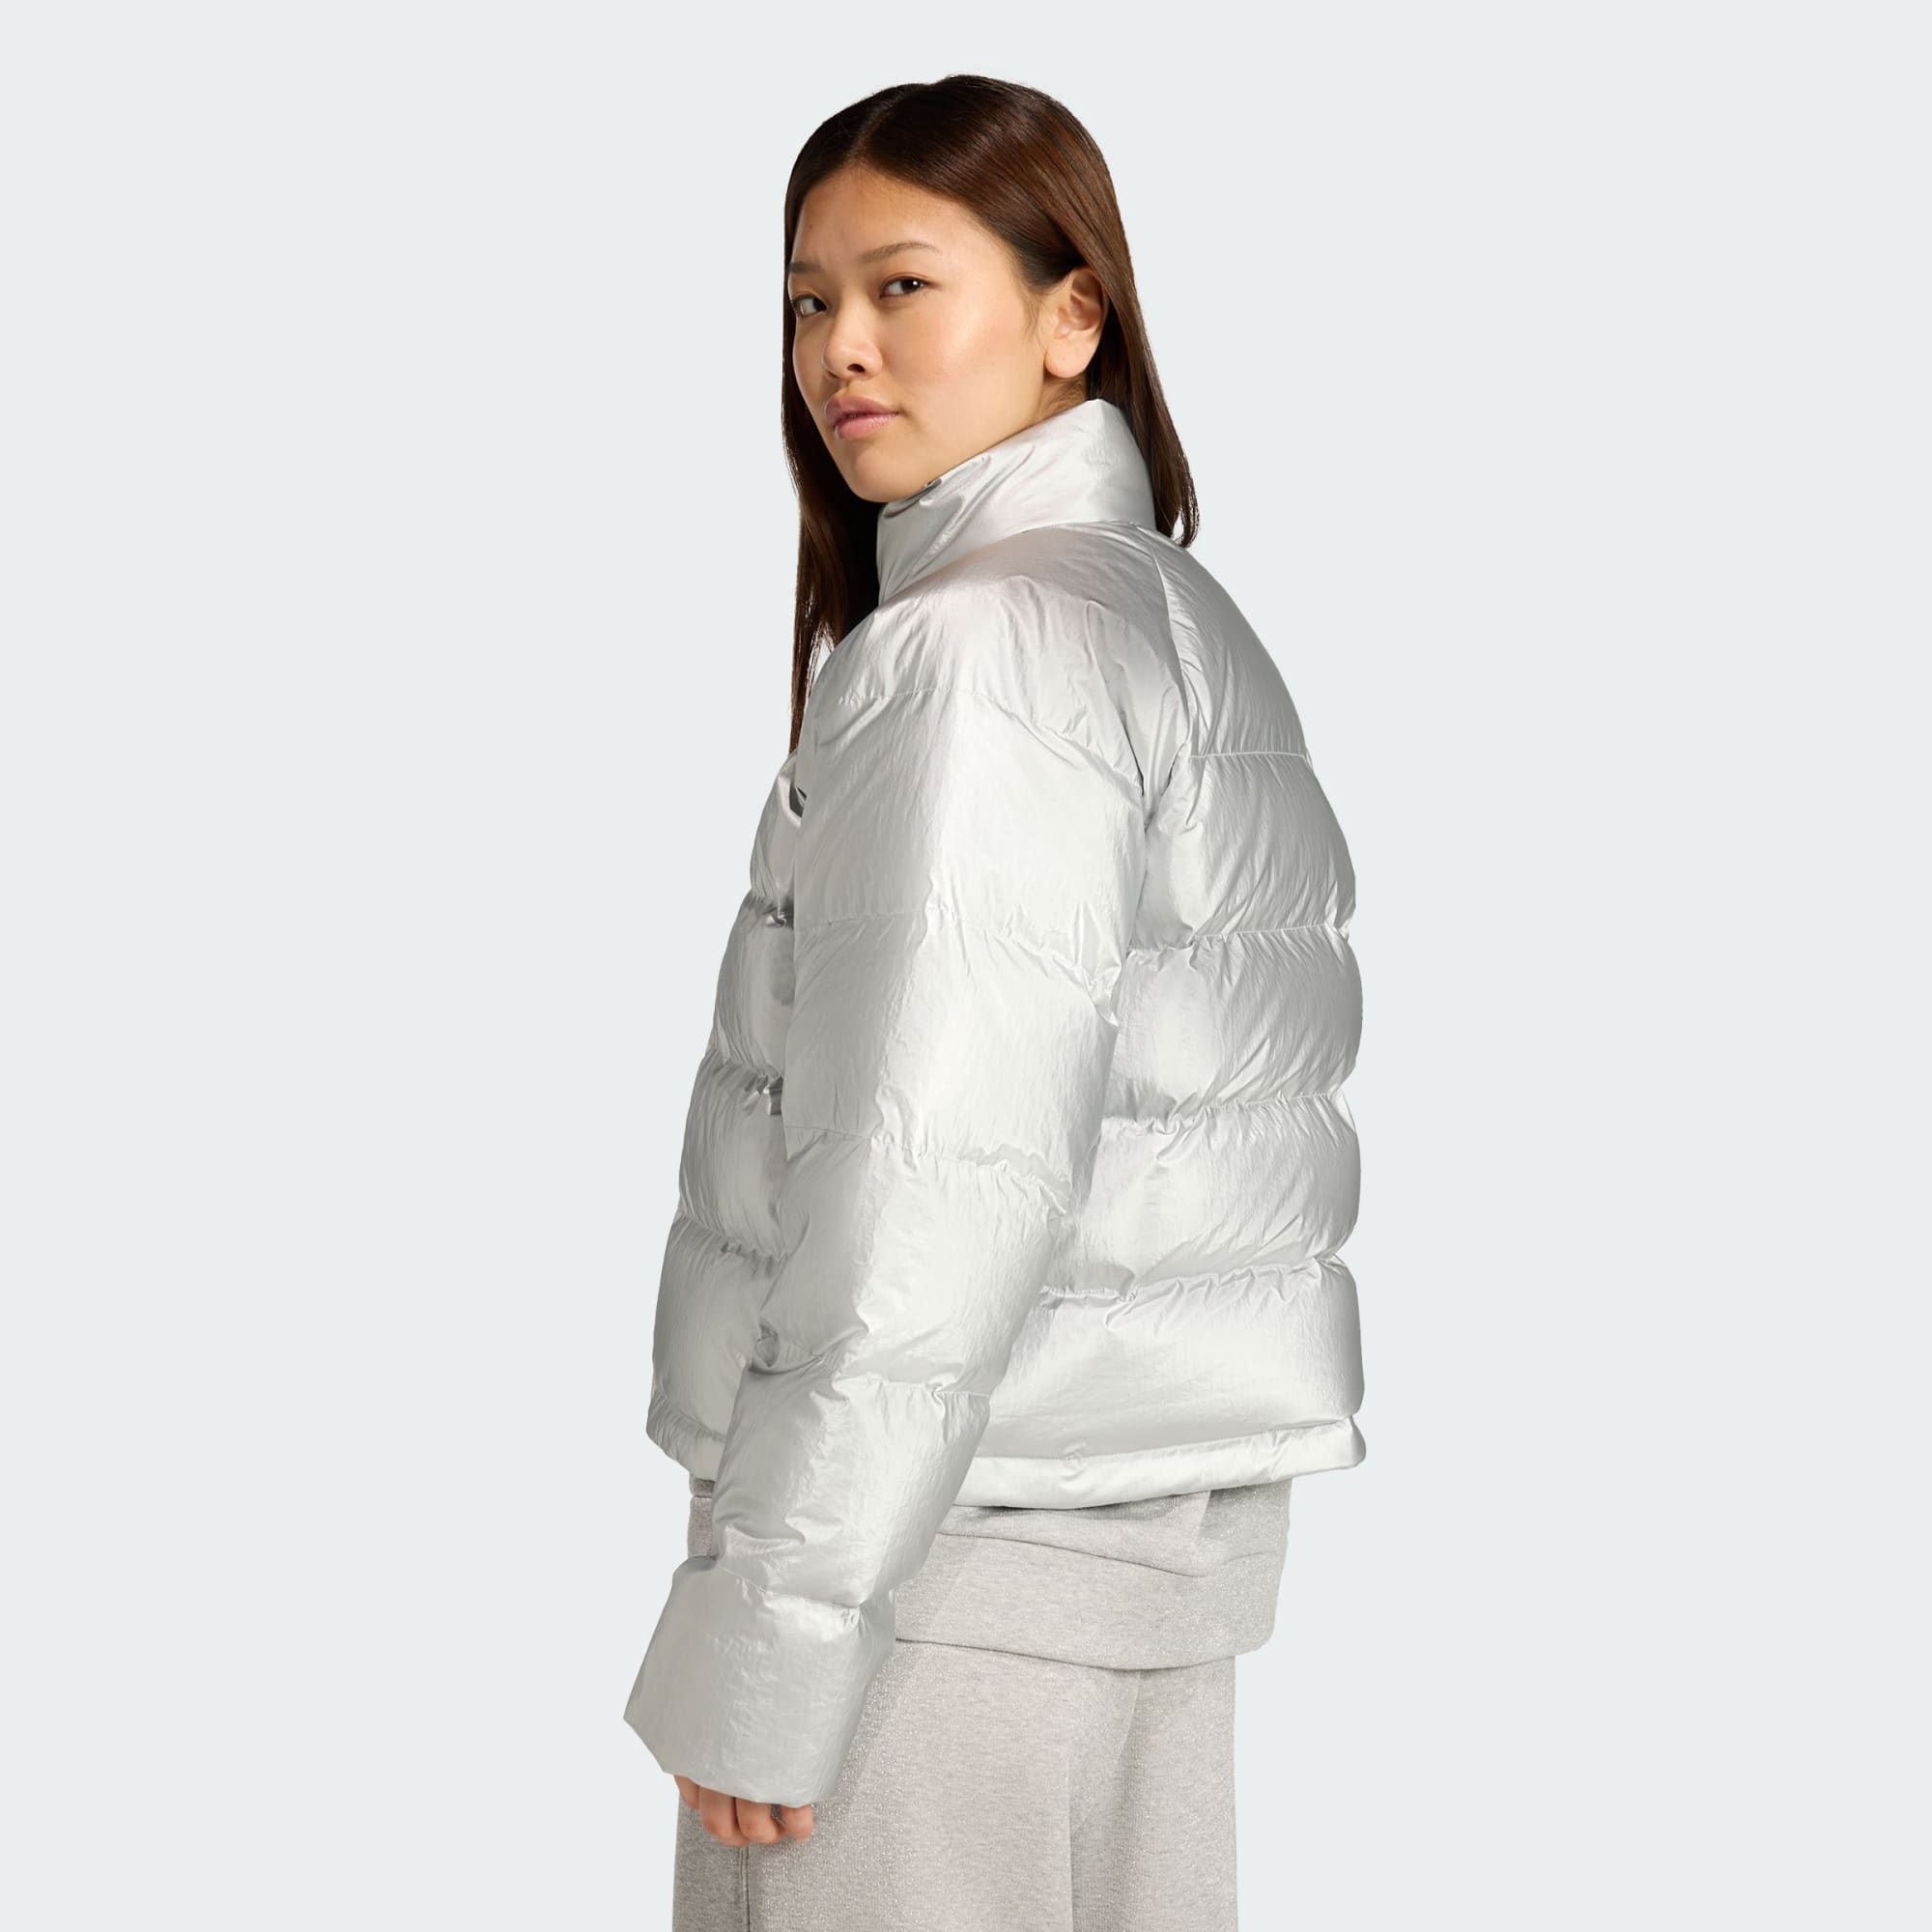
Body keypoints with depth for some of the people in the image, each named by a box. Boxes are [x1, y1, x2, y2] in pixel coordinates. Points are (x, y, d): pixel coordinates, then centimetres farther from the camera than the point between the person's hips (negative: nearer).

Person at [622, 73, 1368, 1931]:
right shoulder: (1179, 616, 15)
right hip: (1165, 1522, 10)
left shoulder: (979, 650, -15)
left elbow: (937, 1192, -21)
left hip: (960, 1556, -9)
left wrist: (764, 1644, -17)